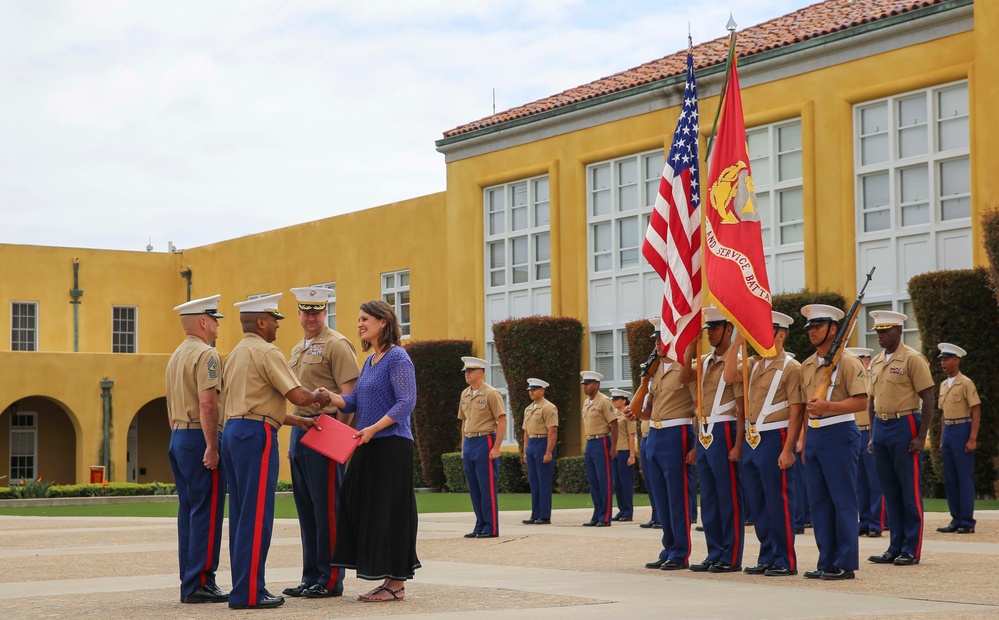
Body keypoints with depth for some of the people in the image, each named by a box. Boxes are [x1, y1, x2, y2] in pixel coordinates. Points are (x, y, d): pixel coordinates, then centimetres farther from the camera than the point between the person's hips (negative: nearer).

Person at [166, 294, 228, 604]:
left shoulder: (176, 356, 18)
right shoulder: (206, 355, -12)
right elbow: (207, 403, -21)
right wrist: (211, 447, -21)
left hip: (178, 438, 9)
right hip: (199, 439, -9)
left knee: (189, 511, 11)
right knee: (207, 512, -6)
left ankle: (189, 583, 13)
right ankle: (200, 583, -6)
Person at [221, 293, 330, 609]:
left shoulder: (235, 354, 20)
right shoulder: (267, 352, -9)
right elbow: (299, 396, -14)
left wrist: (297, 420, 22)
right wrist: (319, 397, 7)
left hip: (233, 431, 10)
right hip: (256, 435, -10)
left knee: (241, 513, 11)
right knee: (257, 514, -8)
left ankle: (244, 586, 13)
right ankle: (249, 592, -9)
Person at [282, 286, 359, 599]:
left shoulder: (337, 345, -8)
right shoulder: (298, 350, 19)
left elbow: (349, 395, -14)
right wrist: (294, 438, 18)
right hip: (300, 431, 9)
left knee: (327, 509, -5)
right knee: (306, 509, 10)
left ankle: (330, 581, 0)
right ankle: (310, 578, 16)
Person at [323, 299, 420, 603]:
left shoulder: (397, 357, -9)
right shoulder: (369, 361, 16)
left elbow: (406, 402, -17)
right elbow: (353, 401, 15)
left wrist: (374, 428, -23)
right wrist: (329, 397, -4)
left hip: (391, 446, -9)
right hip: (368, 446, 9)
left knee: (389, 512, -5)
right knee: (362, 508, 7)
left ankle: (397, 584, 1)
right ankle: (389, 580, 14)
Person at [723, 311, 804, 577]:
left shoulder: (790, 367, -9)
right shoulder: (754, 364, 14)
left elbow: (796, 411, -12)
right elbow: (729, 377, 1)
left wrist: (788, 450, -17)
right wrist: (737, 343, -3)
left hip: (775, 439, -8)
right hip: (752, 440, 8)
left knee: (778, 503, -3)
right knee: (756, 504, 12)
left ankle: (785, 561, 4)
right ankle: (767, 558, 21)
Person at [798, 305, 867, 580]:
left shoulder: (847, 361, -8)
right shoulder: (807, 365, 15)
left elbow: (861, 402, -15)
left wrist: (829, 406, -27)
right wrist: (804, 442, 18)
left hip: (839, 435, -8)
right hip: (814, 436, 8)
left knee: (843, 500, -4)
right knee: (818, 501, 8)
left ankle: (845, 564, 0)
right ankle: (826, 562, 15)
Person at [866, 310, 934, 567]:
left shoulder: (912, 359, -8)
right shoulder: (876, 362, 13)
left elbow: (927, 400, -11)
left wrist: (921, 437, -15)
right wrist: (873, 435, 13)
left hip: (904, 427, -7)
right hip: (881, 428, 7)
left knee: (910, 492, -2)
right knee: (889, 491, 10)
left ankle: (911, 550, 3)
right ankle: (896, 547, 16)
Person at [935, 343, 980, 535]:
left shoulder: (966, 383, -8)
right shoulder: (943, 385, 14)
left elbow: (976, 412, -11)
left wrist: (972, 439, -17)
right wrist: (942, 438, 16)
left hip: (962, 430, -8)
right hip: (947, 431, 8)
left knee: (965, 477, -5)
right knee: (950, 479, 8)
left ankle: (967, 522, -2)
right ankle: (956, 519, 14)